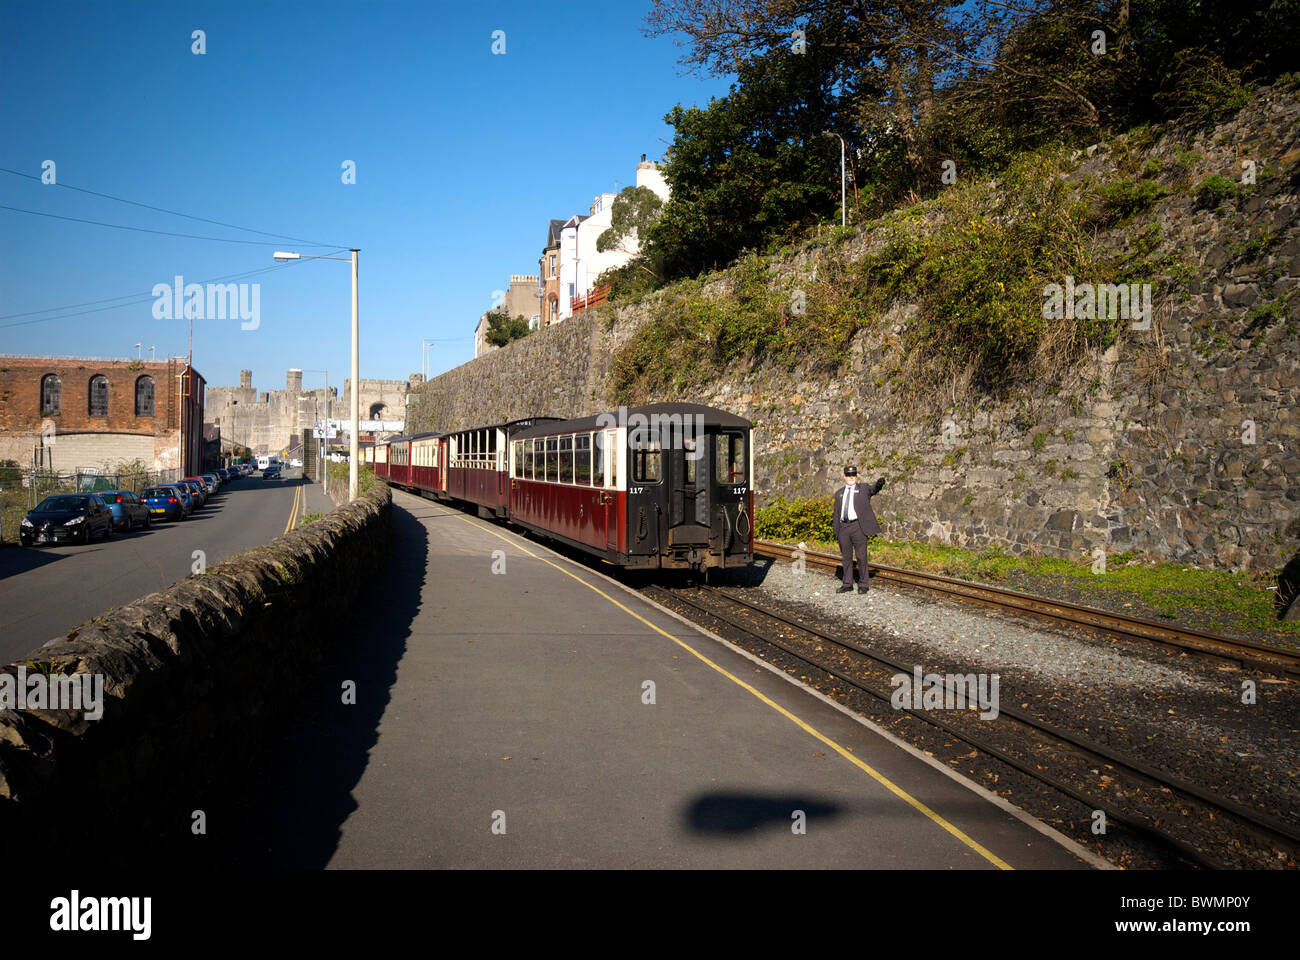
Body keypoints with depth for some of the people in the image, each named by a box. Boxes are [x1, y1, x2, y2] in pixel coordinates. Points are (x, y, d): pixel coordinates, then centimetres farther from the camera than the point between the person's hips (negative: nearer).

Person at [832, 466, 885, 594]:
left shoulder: (863, 489, 5)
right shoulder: (839, 493, 16)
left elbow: (873, 490, -18)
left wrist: (879, 484, -41)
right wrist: (836, 532, 12)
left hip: (857, 526, -4)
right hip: (843, 527, 4)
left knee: (861, 556, -1)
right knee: (846, 557, 9)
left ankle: (864, 585, 7)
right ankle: (847, 585, 16)